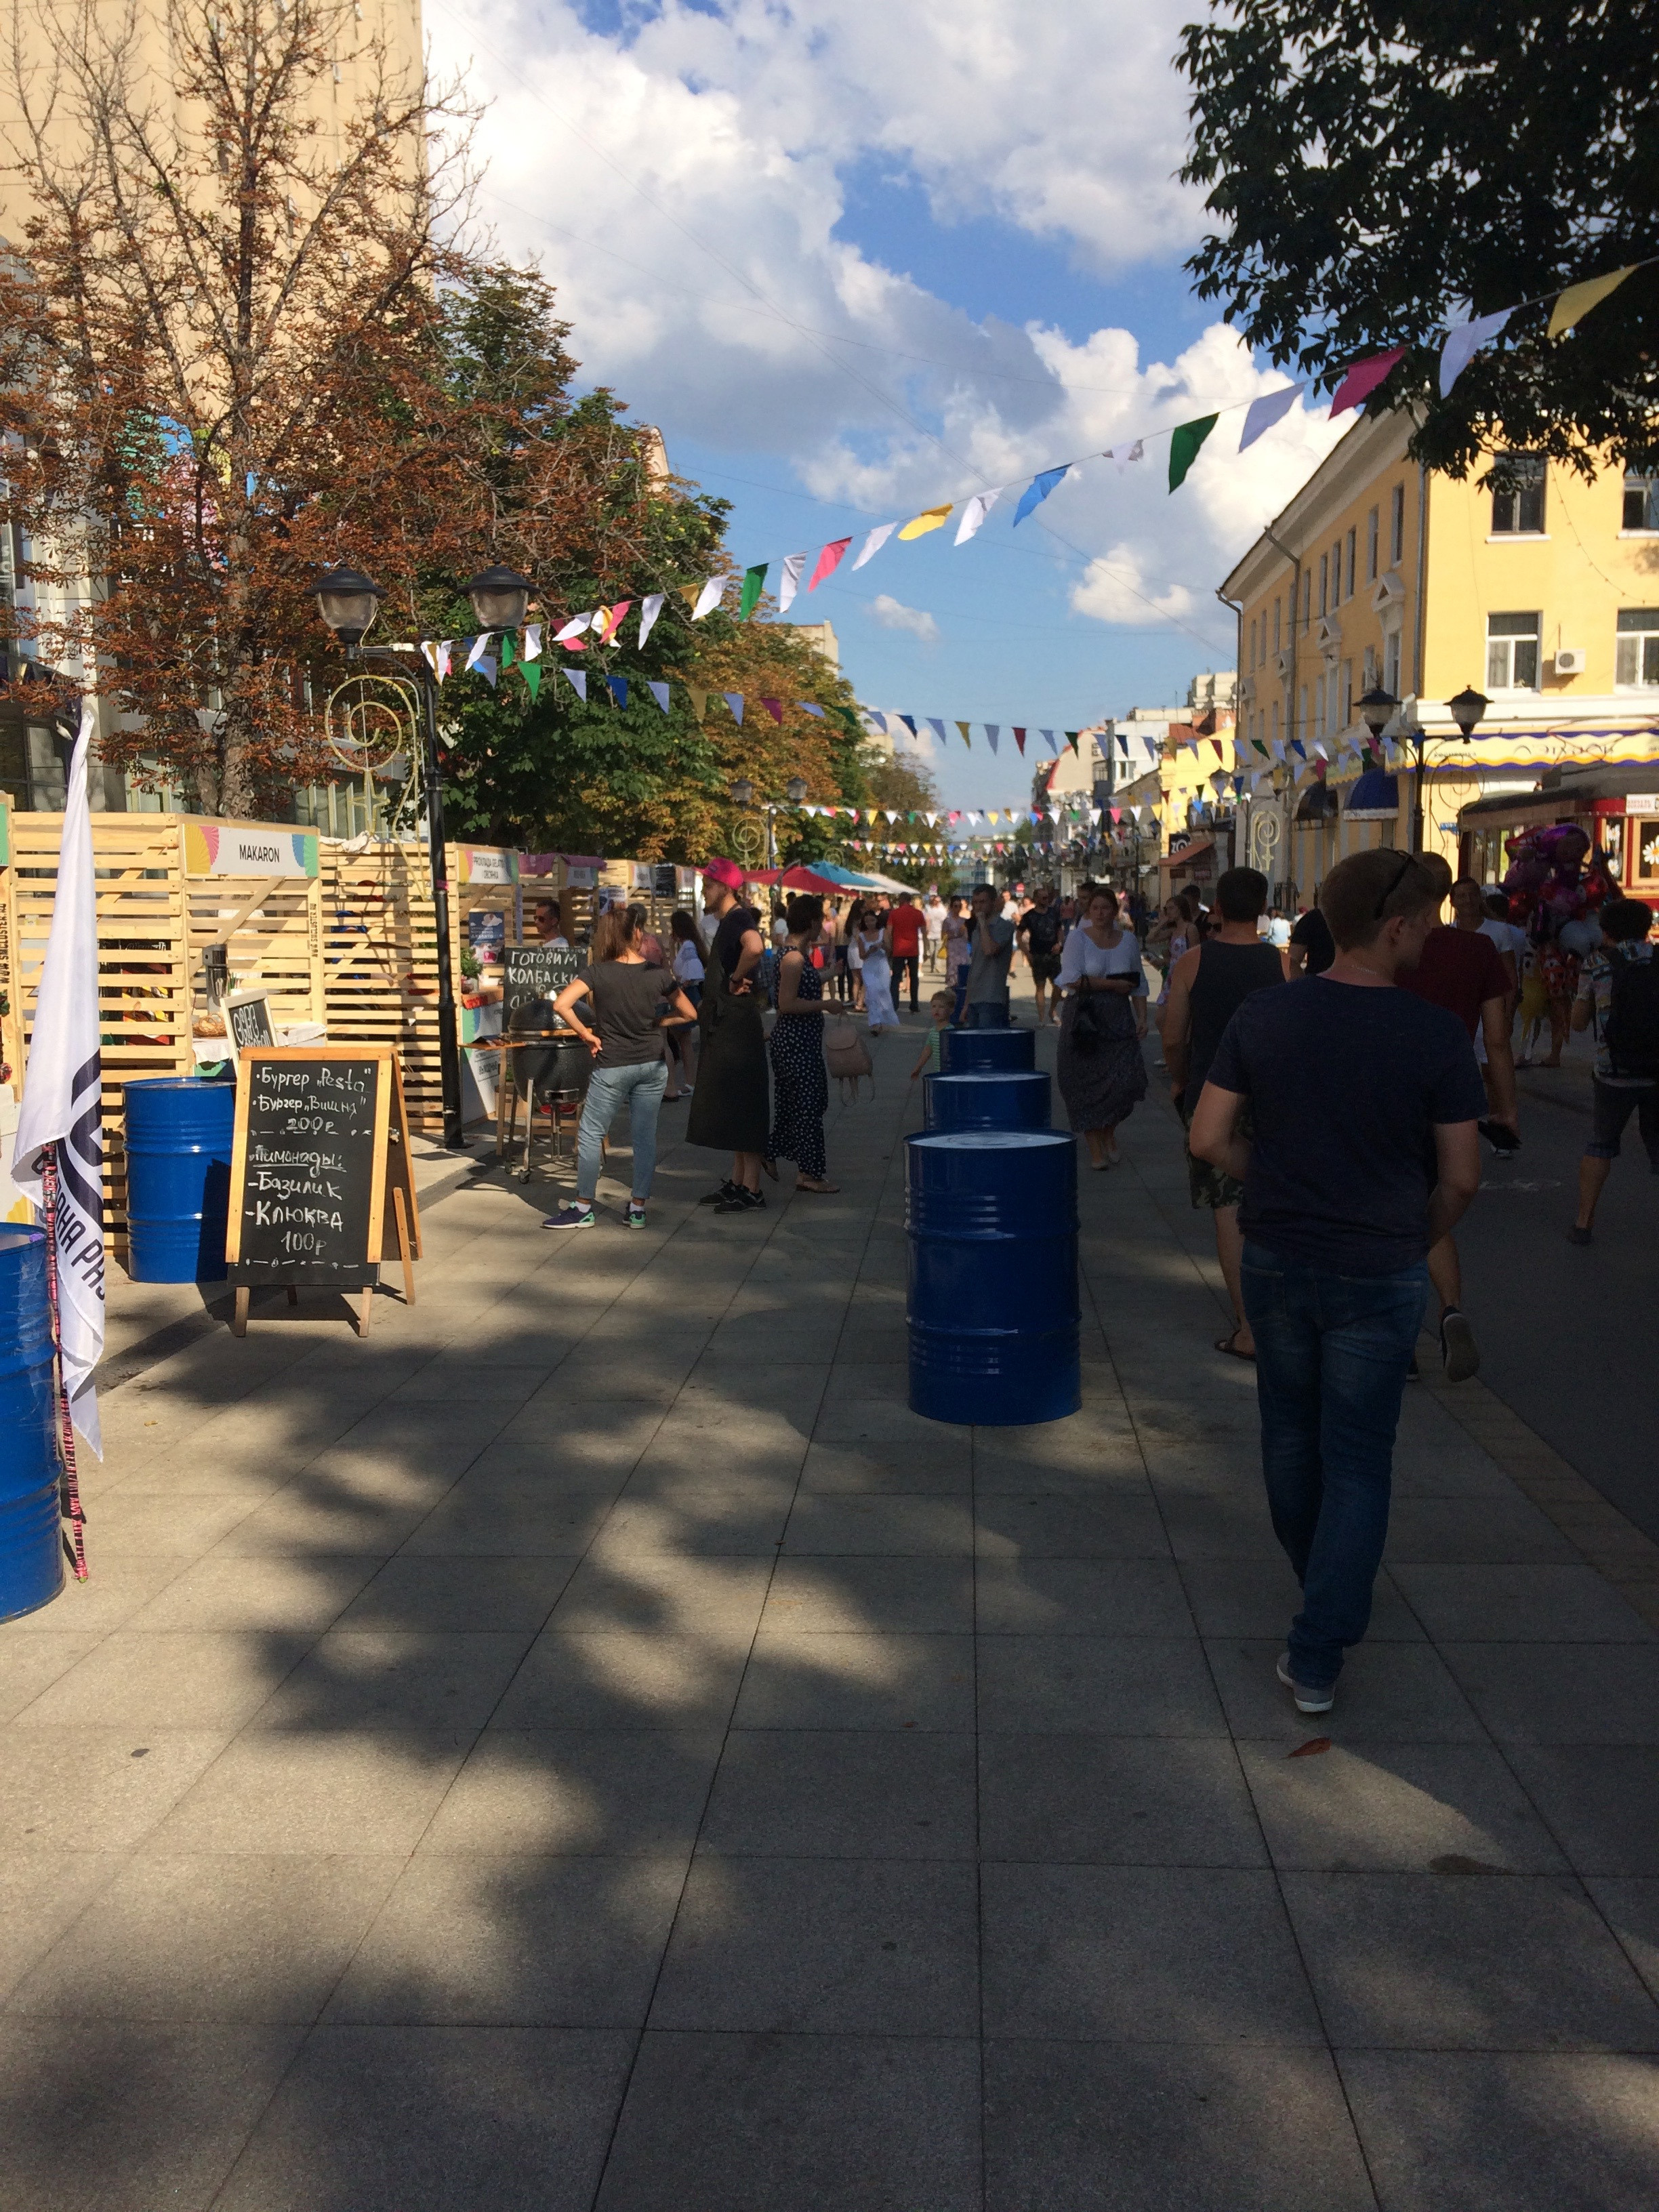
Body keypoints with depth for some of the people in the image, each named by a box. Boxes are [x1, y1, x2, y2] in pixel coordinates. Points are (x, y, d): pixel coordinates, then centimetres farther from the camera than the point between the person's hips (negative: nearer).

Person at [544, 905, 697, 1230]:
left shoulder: (597, 972, -9)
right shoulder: (658, 973, -3)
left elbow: (561, 1004, -21)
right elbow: (690, 1014, 2)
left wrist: (587, 1035, -11)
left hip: (613, 1066, -3)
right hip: (652, 1064, 3)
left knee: (591, 1135, 7)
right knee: (645, 1136, 9)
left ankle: (583, 1209, 11)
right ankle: (638, 1209, 14)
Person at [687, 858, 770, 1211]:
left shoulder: (739, 918, -15)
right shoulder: (727, 922, 16)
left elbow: (755, 947, -38)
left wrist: (736, 978, -24)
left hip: (738, 1027, -10)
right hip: (723, 1026, 10)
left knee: (743, 1106, -5)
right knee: (730, 1107, 14)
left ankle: (752, 1190, -1)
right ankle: (737, 1181, 21)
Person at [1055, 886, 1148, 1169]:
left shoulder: (1129, 941, 10)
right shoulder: (1078, 938, -1)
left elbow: (1138, 983, 15)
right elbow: (1072, 979, -12)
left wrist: (1142, 1018, 4)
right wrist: (1113, 984, -10)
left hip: (1118, 1018, 3)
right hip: (1084, 1018, -2)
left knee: (1126, 1078, -10)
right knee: (1086, 1085, -3)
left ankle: (1109, 1132, 18)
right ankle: (1095, 1149, 6)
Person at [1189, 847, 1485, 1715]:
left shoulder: (1263, 1015, -8)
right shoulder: (1436, 1035, -14)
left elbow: (1209, 1139, -5)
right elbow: (1461, 1178, -9)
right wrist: (1417, 1241, 9)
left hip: (1277, 1259, 3)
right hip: (1380, 1275, -3)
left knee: (1291, 1433, 21)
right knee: (1357, 1462, 8)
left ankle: (1329, 1602, 42)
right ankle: (1317, 1656, 8)